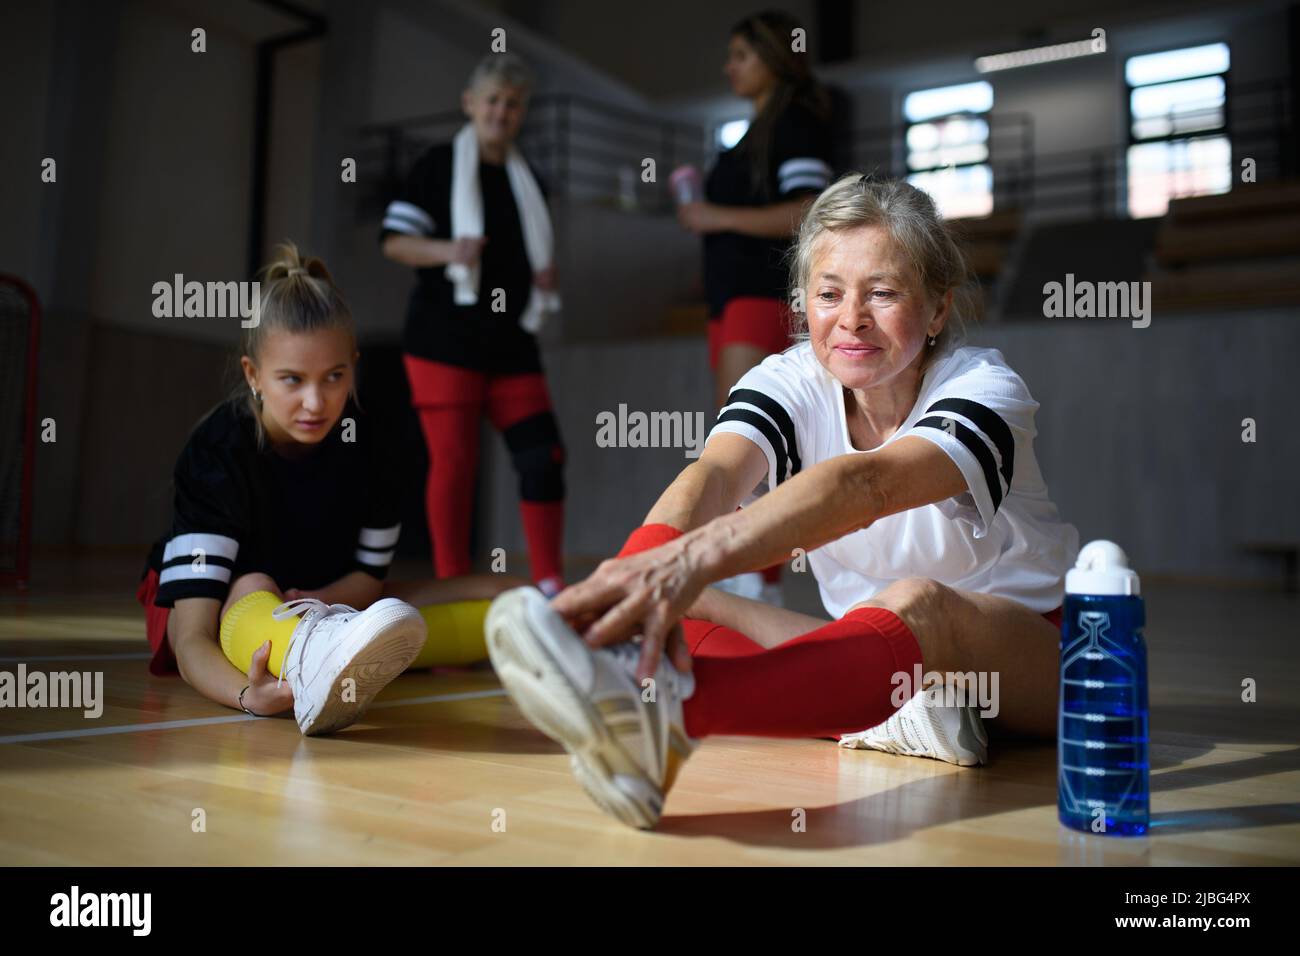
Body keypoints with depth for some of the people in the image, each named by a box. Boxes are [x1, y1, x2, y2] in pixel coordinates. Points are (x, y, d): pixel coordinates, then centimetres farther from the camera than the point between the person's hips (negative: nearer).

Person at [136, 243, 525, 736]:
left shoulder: (365, 442, -16)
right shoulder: (217, 453, -27)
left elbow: (370, 573, -5)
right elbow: (191, 639, -35)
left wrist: (314, 602, -28)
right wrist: (248, 694, -57)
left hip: (325, 602, 5)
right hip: (224, 604, -5)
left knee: (504, 595, -9)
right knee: (253, 589, -43)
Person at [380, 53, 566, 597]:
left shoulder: (527, 180, 18)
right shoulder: (439, 165, 2)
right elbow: (394, 241, -4)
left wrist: (547, 275, 4)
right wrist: (447, 251, -23)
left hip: (513, 345, 5)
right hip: (446, 341, -5)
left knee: (543, 458, -3)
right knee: (454, 460, -6)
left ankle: (550, 585, 4)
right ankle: (451, 587, 4)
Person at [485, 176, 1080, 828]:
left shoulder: (983, 388, -19)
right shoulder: (791, 382, -7)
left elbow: (865, 485, -41)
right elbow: (713, 475, -30)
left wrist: (698, 555, -59)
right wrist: (634, 586, -52)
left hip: (1035, 647, -4)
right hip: (883, 651, 5)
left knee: (915, 605, -41)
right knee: (689, 608, -17)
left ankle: (662, 709, -64)